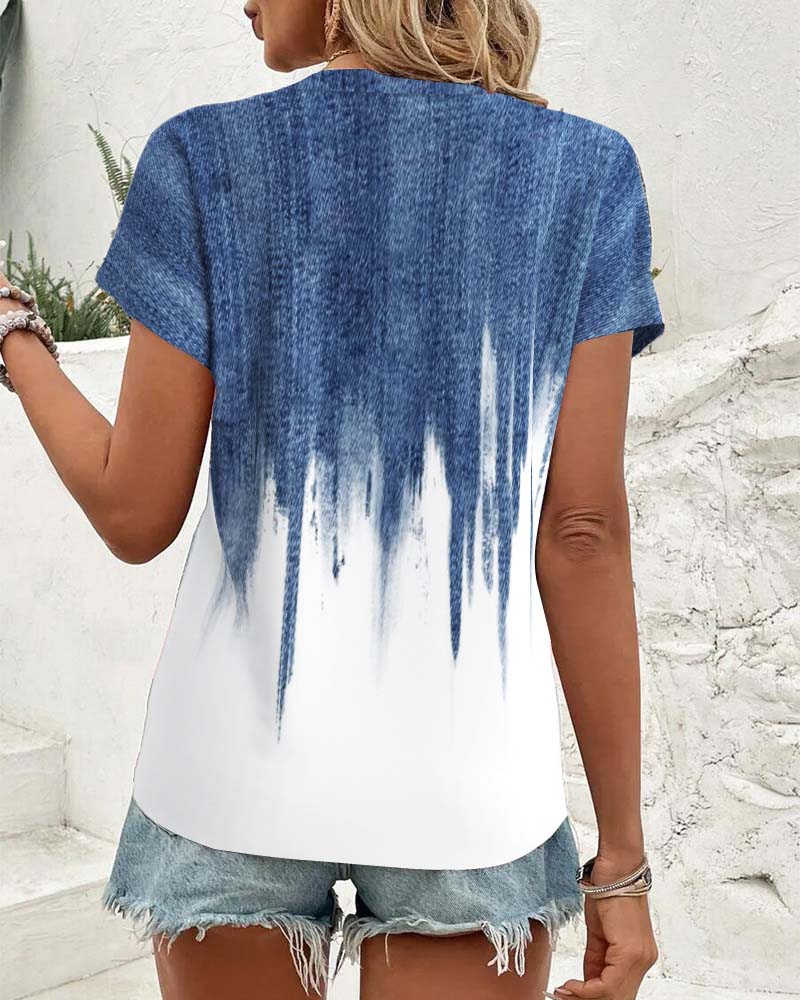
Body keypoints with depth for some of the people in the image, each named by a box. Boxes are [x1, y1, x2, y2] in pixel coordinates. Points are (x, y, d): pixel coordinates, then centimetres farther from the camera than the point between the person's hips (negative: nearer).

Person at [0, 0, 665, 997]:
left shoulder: (206, 161, -4)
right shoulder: (583, 172, -1)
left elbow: (136, 515, -3)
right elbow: (584, 533, -6)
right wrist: (620, 853, 1)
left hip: (241, 765, 1)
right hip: (469, 788, 0)